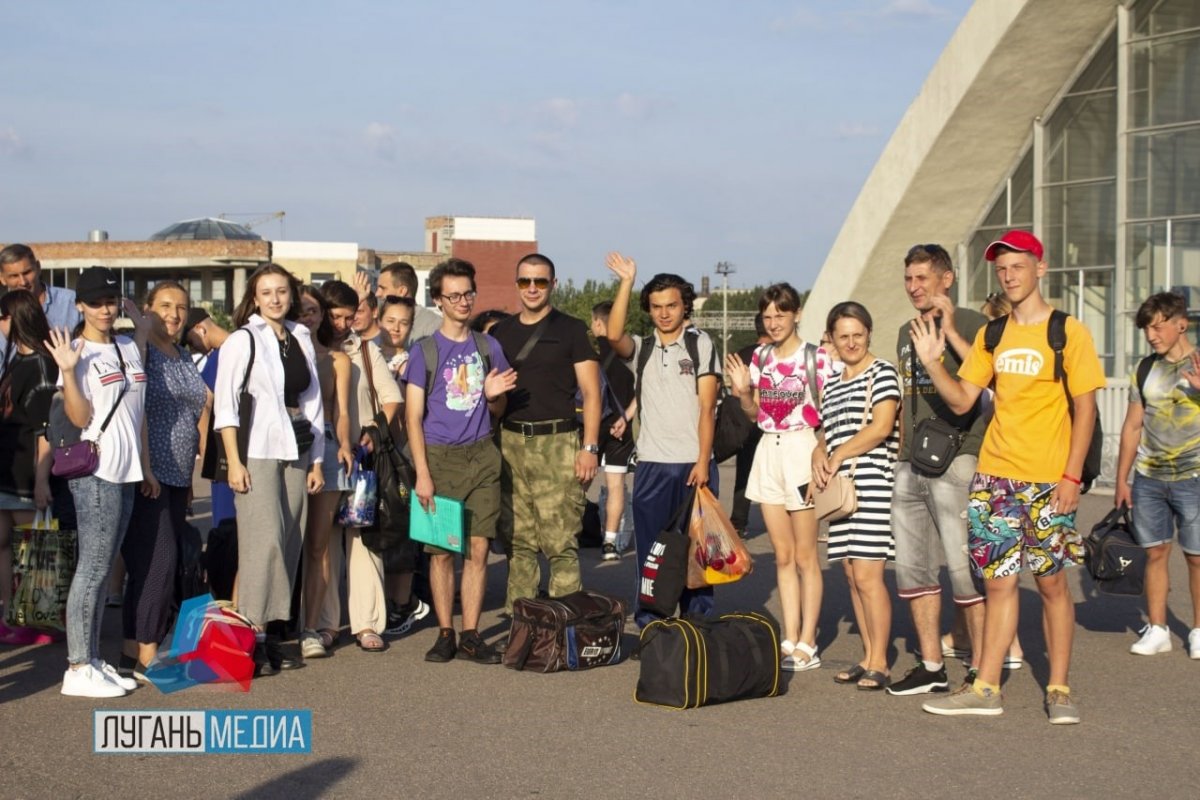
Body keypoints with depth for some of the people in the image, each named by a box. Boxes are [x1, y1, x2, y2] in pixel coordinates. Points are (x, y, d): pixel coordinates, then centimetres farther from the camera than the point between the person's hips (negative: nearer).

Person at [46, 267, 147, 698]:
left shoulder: (130, 348, 14)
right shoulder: (78, 352, -7)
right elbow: (79, 417, -14)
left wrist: (146, 464, 17)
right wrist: (68, 371, -25)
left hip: (125, 473, 7)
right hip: (95, 471, -7)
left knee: (101, 569, 11)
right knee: (93, 568, -7)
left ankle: (94, 659, 16)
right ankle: (78, 668, -3)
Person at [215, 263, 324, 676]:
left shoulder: (302, 340, 15)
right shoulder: (242, 340, 0)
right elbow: (226, 405, -4)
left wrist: (316, 460, 14)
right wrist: (234, 461, -11)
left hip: (295, 454, 5)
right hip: (257, 453, -5)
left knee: (289, 545, 3)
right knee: (264, 540, -14)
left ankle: (275, 634, 10)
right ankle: (253, 637, -11)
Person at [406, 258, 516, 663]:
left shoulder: (488, 347, 11)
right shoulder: (425, 350, 1)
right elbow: (414, 416, -2)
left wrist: (493, 395, -7)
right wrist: (422, 473, -9)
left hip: (481, 455, 2)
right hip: (440, 457, -2)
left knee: (478, 548, 0)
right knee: (442, 550, 0)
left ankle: (471, 636, 6)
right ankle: (445, 634, 9)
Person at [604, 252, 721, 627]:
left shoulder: (700, 343, 3)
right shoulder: (642, 348, 11)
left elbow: (707, 407, -2)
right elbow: (614, 335, -13)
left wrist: (703, 461, -9)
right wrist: (626, 283, -15)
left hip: (693, 463, -2)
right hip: (651, 463, 2)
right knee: (650, 547, 4)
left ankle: (698, 621, 10)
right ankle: (648, 623, 12)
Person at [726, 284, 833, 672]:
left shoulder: (816, 357, -6)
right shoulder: (760, 357, 10)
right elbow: (754, 413, 14)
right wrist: (742, 391, -6)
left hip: (802, 450, -6)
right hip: (768, 451, 6)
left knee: (805, 556, -1)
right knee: (782, 556, 8)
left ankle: (807, 644, 4)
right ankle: (790, 640, 13)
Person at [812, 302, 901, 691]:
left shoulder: (882, 373, -2)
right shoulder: (832, 384, 20)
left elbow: (882, 426, -12)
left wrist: (838, 457, -10)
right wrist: (819, 453, 2)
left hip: (873, 483, -7)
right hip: (839, 488, 8)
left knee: (867, 575, -11)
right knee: (852, 575, 8)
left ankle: (879, 662, -5)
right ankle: (868, 657, 14)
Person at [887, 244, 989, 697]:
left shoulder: (970, 324, -3)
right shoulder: (907, 332, 19)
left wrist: (949, 331, -19)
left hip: (955, 460, -8)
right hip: (911, 465, 8)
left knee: (962, 566, -9)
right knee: (911, 566, 8)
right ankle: (931, 667, 16)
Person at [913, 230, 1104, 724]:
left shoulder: (1067, 332, -3)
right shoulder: (991, 336, 10)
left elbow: (1085, 409, -6)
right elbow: (961, 401, 10)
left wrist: (1072, 476, -13)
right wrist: (932, 363, -6)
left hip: (1047, 481, -4)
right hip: (994, 478, 4)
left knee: (1051, 581, 2)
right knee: (999, 581, 6)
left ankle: (1059, 688, 12)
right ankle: (986, 688, 10)